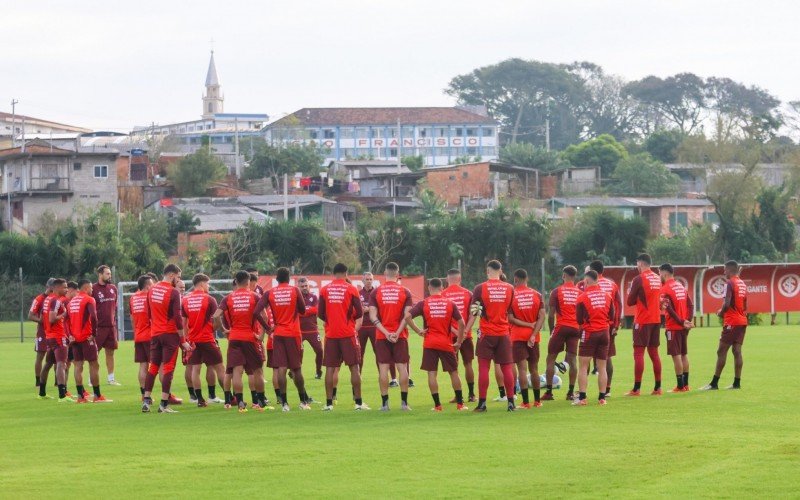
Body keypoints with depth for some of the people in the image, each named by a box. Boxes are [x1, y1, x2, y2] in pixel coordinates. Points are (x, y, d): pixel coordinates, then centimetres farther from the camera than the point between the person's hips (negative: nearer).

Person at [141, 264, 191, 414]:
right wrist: (183, 340, -11)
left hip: (155, 334, 6)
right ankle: (164, 404, -4)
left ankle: (146, 400, 9)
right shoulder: (173, 292, -13)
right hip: (170, 334, -6)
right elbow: (177, 317, -16)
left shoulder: (151, 290, 8)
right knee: (168, 368, -2)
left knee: (153, 367, 13)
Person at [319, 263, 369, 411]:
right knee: (354, 367, 3)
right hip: (348, 333, -2)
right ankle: (358, 402, 2)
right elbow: (359, 313, -5)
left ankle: (329, 403, 3)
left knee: (330, 368, 5)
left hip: (331, 334, 2)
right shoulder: (351, 289, -4)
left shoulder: (324, 290, 2)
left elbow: (320, 313, 2)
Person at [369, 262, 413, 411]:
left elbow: (373, 316, -5)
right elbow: (407, 316, -7)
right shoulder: (405, 292, 0)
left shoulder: (376, 292, 1)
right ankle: (404, 402, 2)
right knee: (402, 367, 4)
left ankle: (385, 403, 1)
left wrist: (386, 333, -9)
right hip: (400, 336, 0)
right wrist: (397, 333, -9)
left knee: (383, 368, 1)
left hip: (382, 337, 0)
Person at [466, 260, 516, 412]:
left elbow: (474, 313, -6)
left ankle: (482, 403, -2)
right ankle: (511, 402, 5)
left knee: (483, 367, 0)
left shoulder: (480, 288, -5)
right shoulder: (509, 288, 3)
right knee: (507, 367, 6)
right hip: (504, 333, 2)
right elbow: (512, 312, 11)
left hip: (486, 333, -2)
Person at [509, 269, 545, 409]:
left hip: (518, 336, -3)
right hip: (533, 336, 3)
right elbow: (542, 317, -4)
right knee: (534, 369, 13)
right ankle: (537, 400, 18)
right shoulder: (537, 295, 3)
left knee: (522, 369, -5)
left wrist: (529, 324, -6)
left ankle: (526, 402, -11)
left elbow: (510, 318, -10)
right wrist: (533, 334, -8)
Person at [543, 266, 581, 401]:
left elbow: (551, 314, -5)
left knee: (551, 359, 5)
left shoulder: (556, 291, -3)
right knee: (572, 359, 5)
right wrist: (581, 330, 16)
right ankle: (571, 392, 2)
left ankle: (549, 392, 1)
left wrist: (551, 330, 6)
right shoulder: (580, 293, 6)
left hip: (561, 327, -3)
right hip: (575, 328, 3)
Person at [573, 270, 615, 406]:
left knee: (583, 366, 1)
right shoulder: (607, 295, 3)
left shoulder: (582, 298, -9)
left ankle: (582, 398, -5)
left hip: (589, 333, -4)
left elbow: (579, 320, -3)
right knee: (602, 367, 8)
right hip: (604, 333, 4)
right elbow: (612, 317, 8)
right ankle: (602, 398, 8)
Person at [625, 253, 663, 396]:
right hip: (656, 320, 7)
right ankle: (658, 388, 11)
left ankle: (636, 389, -8)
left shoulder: (639, 279, -12)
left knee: (638, 353, -5)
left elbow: (630, 302, -9)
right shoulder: (658, 279, 9)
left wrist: (631, 292, 9)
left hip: (642, 321, -7)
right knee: (654, 352, 11)